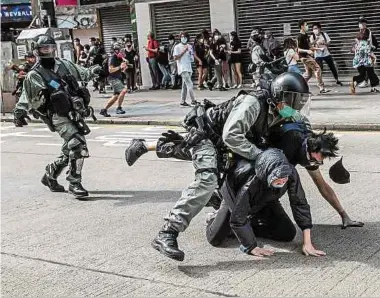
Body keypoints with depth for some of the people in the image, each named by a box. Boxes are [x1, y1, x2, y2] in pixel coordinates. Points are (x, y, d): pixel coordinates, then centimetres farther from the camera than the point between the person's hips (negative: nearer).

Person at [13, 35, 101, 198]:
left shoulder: (64, 64, 12)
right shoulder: (35, 75, -2)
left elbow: (82, 73, 26)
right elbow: (26, 96, 6)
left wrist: (93, 71, 10)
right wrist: (19, 112, 0)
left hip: (76, 113, 7)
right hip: (59, 116, -6)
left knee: (70, 151, 14)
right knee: (78, 144, -22)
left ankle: (50, 175, 35)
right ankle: (74, 183, -13)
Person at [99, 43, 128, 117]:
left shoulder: (119, 58, 14)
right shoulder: (112, 58, -12)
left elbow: (121, 70, 22)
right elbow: (110, 70, -20)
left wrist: (124, 67, 1)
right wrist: (119, 67, -25)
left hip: (118, 78, 9)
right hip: (113, 78, -9)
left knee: (116, 96, 9)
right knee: (124, 90, -25)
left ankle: (104, 110, 18)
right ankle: (119, 108, -20)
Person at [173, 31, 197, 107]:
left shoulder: (189, 46, 15)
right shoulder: (177, 47, -3)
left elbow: (192, 59, 21)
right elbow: (175, 58, -11)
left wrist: (192, 56, -2)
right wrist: (184, 51, -14)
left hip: (189, 68, 7)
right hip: (182, 68, -7)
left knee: (185, 85, 9)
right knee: (189, 84, -15)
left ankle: (183, 101, 14)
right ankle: (193, 100, -16)